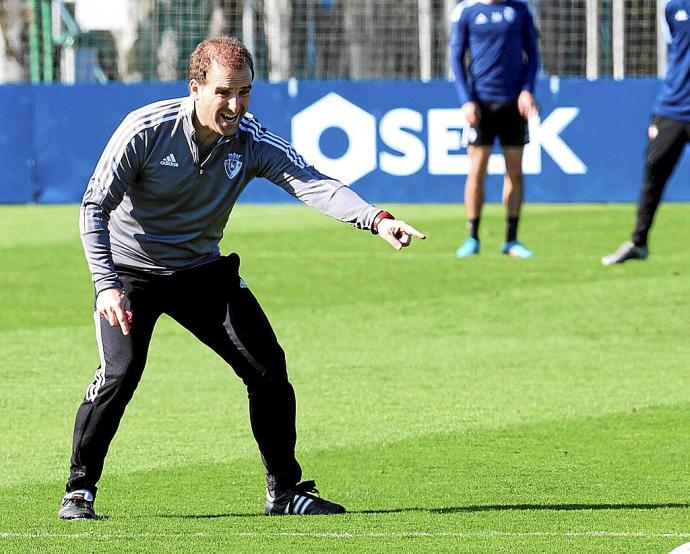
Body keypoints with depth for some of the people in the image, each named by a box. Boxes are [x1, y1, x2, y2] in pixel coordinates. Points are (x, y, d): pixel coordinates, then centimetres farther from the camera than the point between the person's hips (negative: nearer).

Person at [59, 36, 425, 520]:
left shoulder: (252, 141, -15)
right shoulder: (146, 130, -23)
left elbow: (313, 184, -29)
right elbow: (95, 206, -18)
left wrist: (377, 220, -48)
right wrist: (106, 285, -30)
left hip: (203, 269, 4)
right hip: (130, 268, -4)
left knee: (268, 367, -1)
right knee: (120, 373, -22)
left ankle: (285, 489, 14)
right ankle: (79, 490, -6)